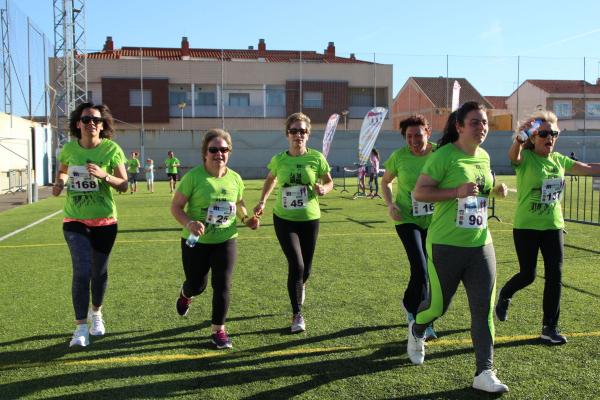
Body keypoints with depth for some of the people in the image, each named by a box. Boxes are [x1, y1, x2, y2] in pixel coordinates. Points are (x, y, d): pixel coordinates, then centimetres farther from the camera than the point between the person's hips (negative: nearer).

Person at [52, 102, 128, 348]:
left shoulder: (112, 149, -9)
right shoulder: (69, 149, -3)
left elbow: (124, 185, -9)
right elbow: (62, 172, 17)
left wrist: (104, 175, -27)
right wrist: (59, 182, -6)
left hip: (104, 222, 0)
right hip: (74, 221, 0)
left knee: (99, 272, 13)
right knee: (81, 271, -12)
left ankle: (96, 313, 40)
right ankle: (81, 327, -1)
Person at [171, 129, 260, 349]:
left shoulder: (235, 178, -2)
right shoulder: (193, 176, -16)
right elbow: (176, 207, -11)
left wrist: (246, 219, -3)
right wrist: (189, 223, -29)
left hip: (225, 241, 2)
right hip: (196, 242, -2)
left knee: (222, 285, -1)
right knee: (197, 285, 13)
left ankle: (218, 329, 17)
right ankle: (185, 295, 52)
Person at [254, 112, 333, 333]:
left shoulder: (316, 158, -8)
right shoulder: (278, 160, -4)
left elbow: (329, 182, 4)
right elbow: (271, 179, 17)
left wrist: (323, 189, -18)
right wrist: (262, 201, 8)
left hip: (310, 219, 1)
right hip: (284, 219, 0)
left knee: (306, 267, 11)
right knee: (296, 265, -11)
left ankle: (300, 286, 51)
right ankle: (297, 315, 7)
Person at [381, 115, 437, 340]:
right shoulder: (399, 156, -11)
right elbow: (385, 182, 5)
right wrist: (390, 204, -9)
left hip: (433, 220, 3)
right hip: (407, 220, -3)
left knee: (428, 270, 12)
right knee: (420, 269, -14)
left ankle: (410, 305, 38)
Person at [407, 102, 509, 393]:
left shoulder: (484, 157, 9)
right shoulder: (444, 155, -12)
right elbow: (419, 192, -15)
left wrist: (494, 191, 6)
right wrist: (457, 192, -25)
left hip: (481, 245, 6)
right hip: (446, 246, -5)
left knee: (484, 310, 1)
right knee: (438, 305, 10)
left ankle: (484, 373, 9)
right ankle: (416, 331, 44)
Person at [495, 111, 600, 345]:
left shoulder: (559, 160, 6)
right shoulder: (525, 158, -12)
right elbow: (513, 156, -36)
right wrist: (519, 138, -58)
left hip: (553, 226, 5)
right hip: (526, 227, -5)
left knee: (555, 275, 1)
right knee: (528, 275, 2)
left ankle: (549, 327, 13)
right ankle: (504, 296, 35)